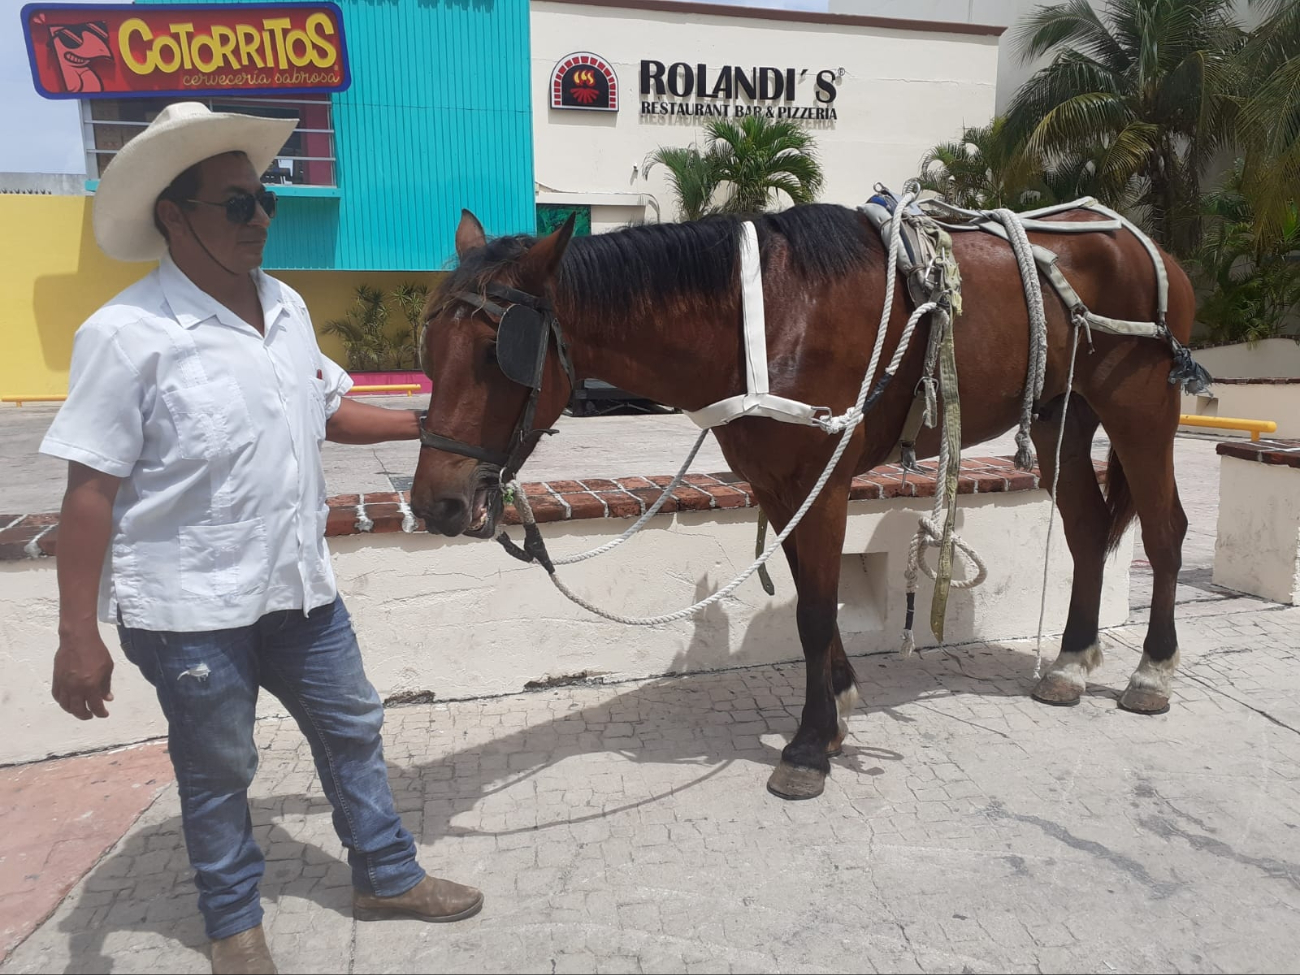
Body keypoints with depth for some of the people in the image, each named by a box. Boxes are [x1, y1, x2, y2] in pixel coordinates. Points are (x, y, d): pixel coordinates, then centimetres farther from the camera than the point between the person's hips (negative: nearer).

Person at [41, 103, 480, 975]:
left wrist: (425, 425, 5)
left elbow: (327, 409, 15)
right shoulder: (127, 333, -17)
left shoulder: (286, 306, 2)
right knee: (216, 770, 15)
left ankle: (388, 875, 40)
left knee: (352, 727, 18)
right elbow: (90, 490, -16)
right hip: (192, 609, -6)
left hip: (300, 585, 7)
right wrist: (77, 634, -15)